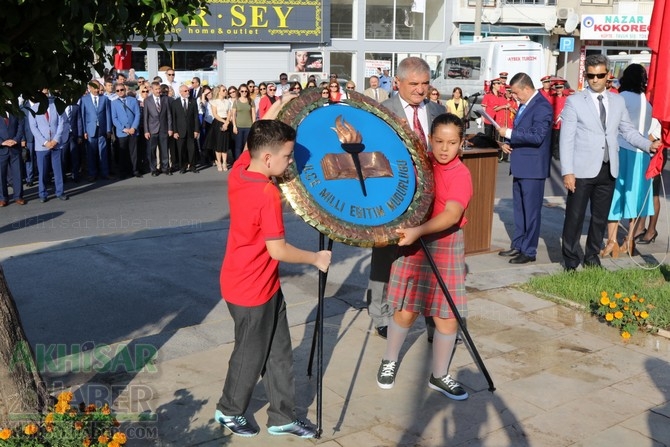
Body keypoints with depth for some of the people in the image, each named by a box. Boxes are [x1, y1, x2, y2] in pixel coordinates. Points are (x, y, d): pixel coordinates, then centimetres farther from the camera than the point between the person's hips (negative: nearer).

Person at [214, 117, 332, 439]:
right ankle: (229, 412, 35)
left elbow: (259, 138, 17)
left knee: (278, 353, 17)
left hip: (263, 285, 8)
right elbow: (278, 250, -27)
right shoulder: (268, 194, -27)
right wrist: (316, 258, -13)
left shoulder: (239, 170, -4)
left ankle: (282, 418, 29)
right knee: (251, 355, 13)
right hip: (252, 290, -8)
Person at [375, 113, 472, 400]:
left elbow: (452, 214, -26)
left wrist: (418, 231, -37)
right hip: (412, 243, 2)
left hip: (445, 246, -2)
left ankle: (439, 376, 21)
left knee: (447, 315, 2)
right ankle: (389, 361, 30)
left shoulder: (461, 175, -11)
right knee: (406, 310, 5)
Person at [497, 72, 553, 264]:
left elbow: (537, 136, -25)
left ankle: (529, 251, 6)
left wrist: (509, 133, -20)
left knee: (531, 210, -1)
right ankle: (518, 246, 26)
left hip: (532, 167, -10)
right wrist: (508, 142, 4)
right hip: (520, 166, 10)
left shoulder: (542, 106, -16)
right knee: (519, 208, 16)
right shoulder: (524, 105, 13)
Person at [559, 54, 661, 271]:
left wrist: (649, 145, -3)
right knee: (574, 217, 0)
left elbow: (628, 130, 15)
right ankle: (570, 261, 13)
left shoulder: (618, 101, 10)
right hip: (582, 171, -4)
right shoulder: (574, 101, -3)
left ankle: (592, 257, 27)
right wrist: (567, 172, -13)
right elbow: (566, 139, -7)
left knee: (600, 218, 12)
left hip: (608, 170, 4)